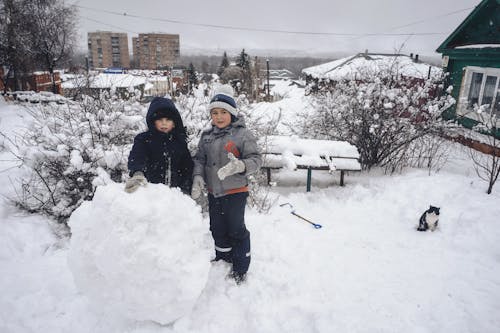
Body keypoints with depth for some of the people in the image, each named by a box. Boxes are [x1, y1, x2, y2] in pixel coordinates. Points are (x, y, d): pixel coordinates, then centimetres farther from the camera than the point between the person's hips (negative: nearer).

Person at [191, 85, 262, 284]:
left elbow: (256, 159, -13)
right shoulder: (206, 135, 7)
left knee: (236, 229, 5)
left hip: (235, 191, -6)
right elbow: (199, 158, 9)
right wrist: (198, 176, -9)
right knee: (217, 229, 20)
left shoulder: (242, 134, -11)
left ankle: (241, 269, 24)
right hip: (213, 192, 6)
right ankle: (223, 260, 44)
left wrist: (240, 166, -33)